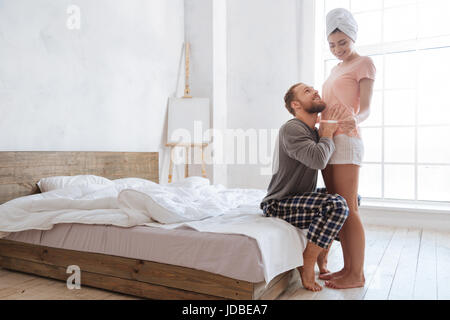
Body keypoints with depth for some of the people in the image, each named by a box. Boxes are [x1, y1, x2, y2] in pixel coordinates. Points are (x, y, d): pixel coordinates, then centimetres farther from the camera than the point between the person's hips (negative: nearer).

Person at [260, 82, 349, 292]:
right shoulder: (291, 128, -17)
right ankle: (307, 267, -11)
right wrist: (327, 134, -13)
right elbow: (318, 160, -31)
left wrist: (328, 131, 0)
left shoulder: (314, 132, 13)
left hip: (300, 200, 10)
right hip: (278, 205, -10)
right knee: (336, 205, -29)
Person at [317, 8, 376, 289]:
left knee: (348, 208, -9)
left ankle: (357, 275, -1)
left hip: (346, 140, -8)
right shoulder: (336, 70, 26)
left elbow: (365, 108, -7)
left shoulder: (364, 64, 3)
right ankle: (348, 268, 13)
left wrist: (355, 119, -28)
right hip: (328, 140, 8)